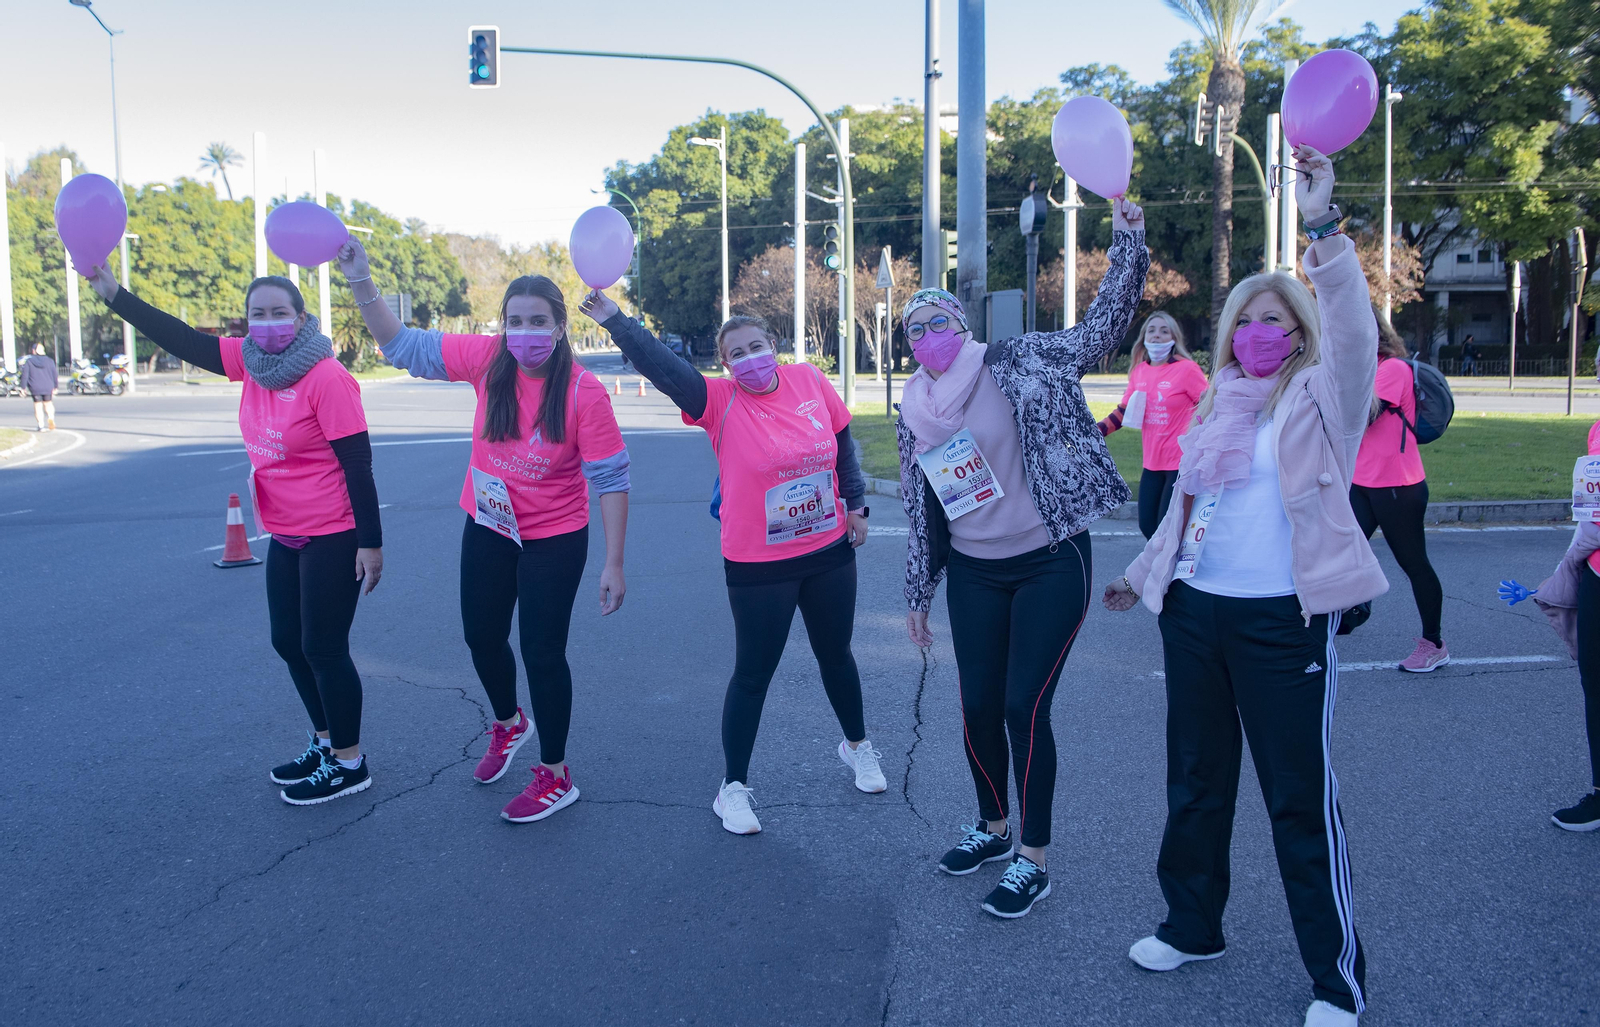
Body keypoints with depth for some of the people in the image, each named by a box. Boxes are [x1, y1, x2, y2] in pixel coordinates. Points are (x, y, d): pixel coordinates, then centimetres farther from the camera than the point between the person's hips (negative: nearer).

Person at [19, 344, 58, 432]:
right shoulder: (49, 361, 1)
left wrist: (23, 387, 5)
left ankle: (41, 425, 3)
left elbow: (24, 375, -3)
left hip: (35, 388, -1)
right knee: (48, 403, 15)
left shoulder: (28, 362, -3)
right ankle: (51, 417, -12)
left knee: (38, 406, 6)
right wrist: (55, 387, 11)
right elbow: (55, 374, 3)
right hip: (48, 387, 1)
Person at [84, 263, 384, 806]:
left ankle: (349, 764, 15)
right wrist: (112, 292, 0)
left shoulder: (327, 377, -19)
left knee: (323, 649, -1)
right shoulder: (252, 363, 3)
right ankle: (325, 744, 34)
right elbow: (182, 340, 6)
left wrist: (371, 543, -19)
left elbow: (358, 465, -20)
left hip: (333, 538, -9)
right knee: (289, 643, 17)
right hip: (285, 535, 9)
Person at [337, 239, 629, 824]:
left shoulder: (584, 392, -21)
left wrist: (614, 564, -19)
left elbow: (610, 479, -18)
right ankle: (508, 725, 50)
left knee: (542, 652, 0)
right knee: (482, 638, 19)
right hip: (487, 528, 5)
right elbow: (403, 346, -4)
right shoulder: (488, 360, -11)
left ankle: (555, 777, 19)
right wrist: (360, 281, -15)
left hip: (554, 539, -5)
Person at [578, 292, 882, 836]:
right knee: (753, 674, 4)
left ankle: (857, 745, 46)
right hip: (758, 566, -4)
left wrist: (856, 504, 9)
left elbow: (843, 445, 11)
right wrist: (615, 320, -37)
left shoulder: (810, 382, -3)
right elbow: (662, 366, -27)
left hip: (830, 552, 4)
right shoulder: (720, 402, -14)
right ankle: (733, 788, 19)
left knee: (835, 655, 21)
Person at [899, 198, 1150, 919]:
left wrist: (1128, 244, -20)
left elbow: (1101, 329, -9)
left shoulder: (1018, 363, -5)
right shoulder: (913, 413, 6)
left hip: (1051, 565, -4)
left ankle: (1033, 860, 11)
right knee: (978, 707, 8)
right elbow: (921, 512, 13)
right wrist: (917, 595, 15)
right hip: (974, 574, 4)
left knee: (1024, 707, -6)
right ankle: (994, 826, 34)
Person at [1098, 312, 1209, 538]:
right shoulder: (1140, 371, 6)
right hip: (1152, 462, 6)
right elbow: (1123, 411, 11)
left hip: (1181, 461, -6)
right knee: (1147, 525, 10)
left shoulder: (1187, 369, -9)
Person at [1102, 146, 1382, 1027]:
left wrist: (1323, 227, -34)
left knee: (1300, 798, 0)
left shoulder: (1320, 399, -4)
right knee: (1196, 781, 16)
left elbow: (1353, 331, -24)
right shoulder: (1215, 408, 13)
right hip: (1195, 613, 6)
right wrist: (1142, 574, 27)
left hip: (1282, 622, -6)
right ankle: (1192, 926, 34)